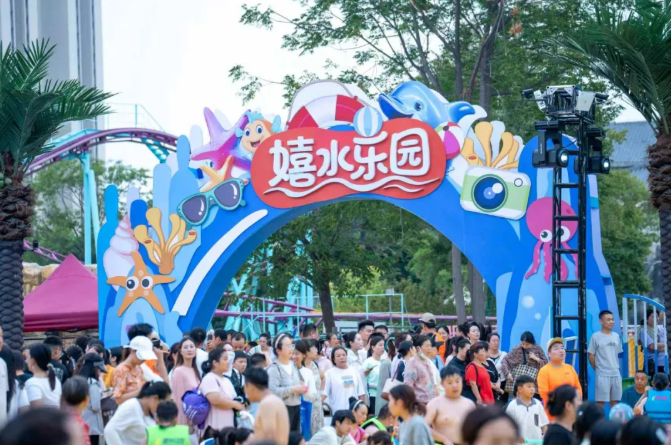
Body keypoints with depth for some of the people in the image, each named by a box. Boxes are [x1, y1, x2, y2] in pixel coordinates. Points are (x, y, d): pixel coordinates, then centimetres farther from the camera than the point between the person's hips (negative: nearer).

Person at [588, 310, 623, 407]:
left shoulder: (616, 336, 10)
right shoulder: (595, 336, -6)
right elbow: (591, 355, -3)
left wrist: (616, 368, 11)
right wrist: (597, 369, -1)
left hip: (616, 374, 5)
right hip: (602, 375, -5)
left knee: (615, 400, 9)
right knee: (601, 401, -3)